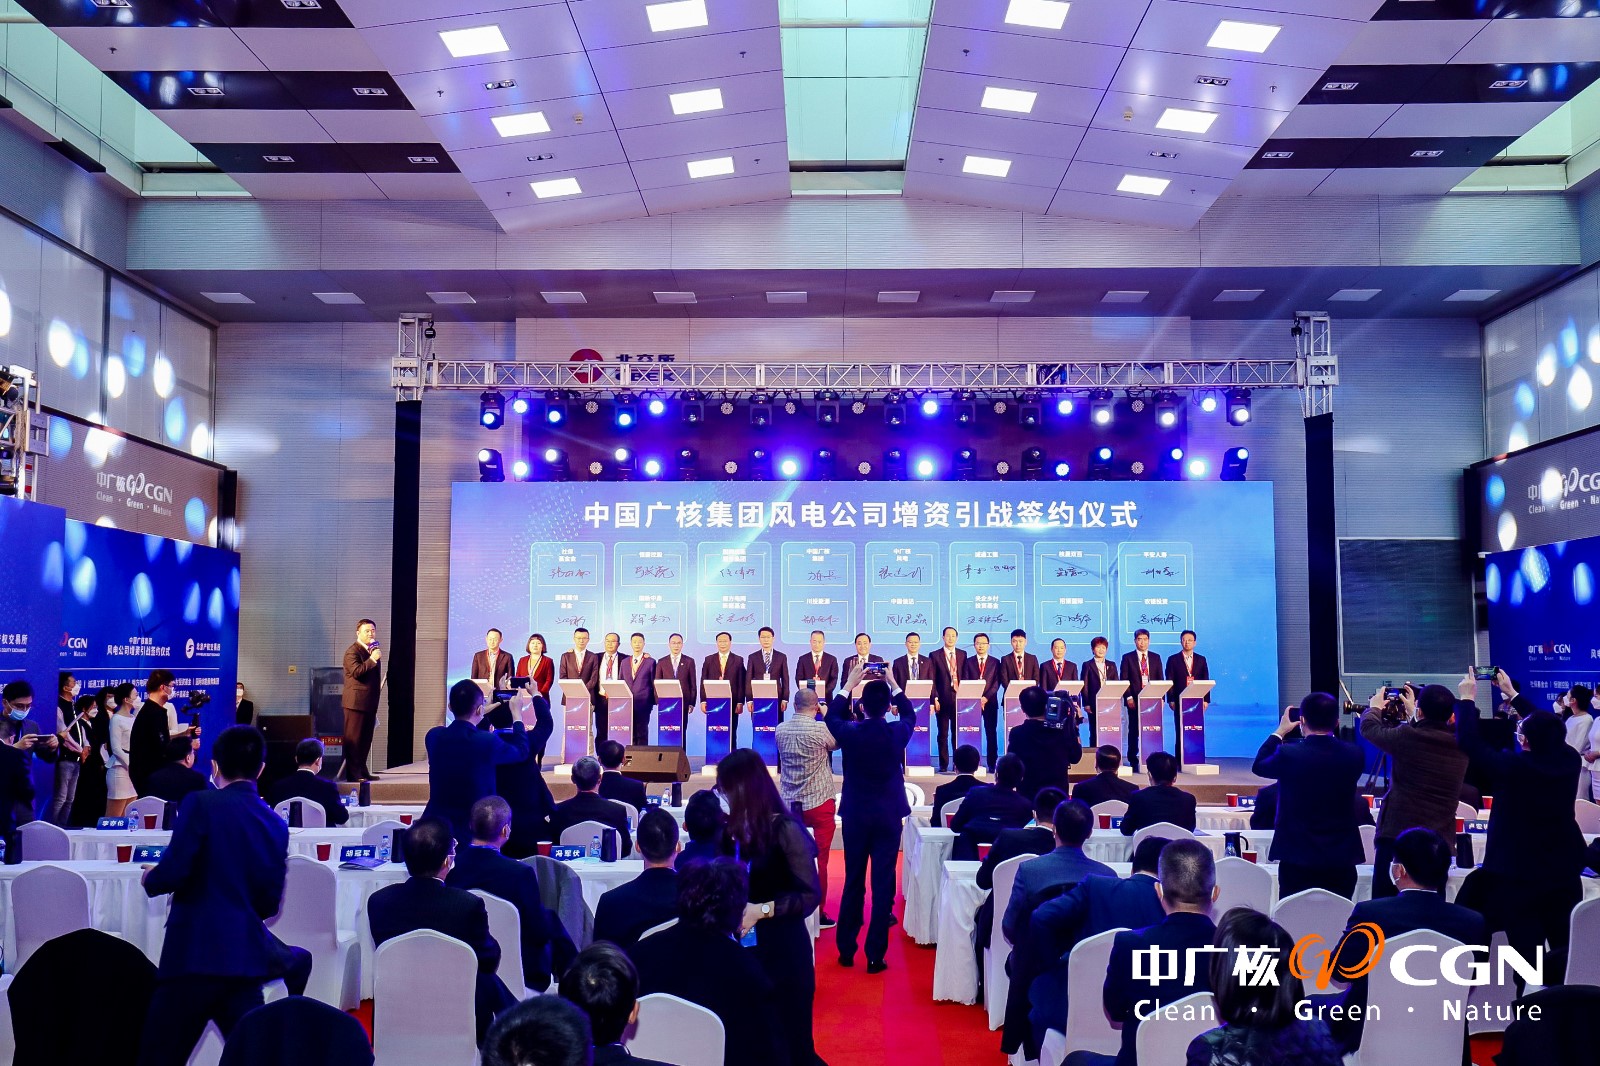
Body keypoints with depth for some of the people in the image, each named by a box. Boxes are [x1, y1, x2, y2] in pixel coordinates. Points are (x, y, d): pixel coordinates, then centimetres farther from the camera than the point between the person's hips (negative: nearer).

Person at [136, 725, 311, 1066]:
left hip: (196, 951, -5)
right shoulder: (277, 825, 9)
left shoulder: (201, 804, -6)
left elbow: (174, 873, -14)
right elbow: (270, 903, 12)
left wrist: (149, 879, 8)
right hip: (246, 955, 5)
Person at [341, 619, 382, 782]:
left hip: (370, 702, 8)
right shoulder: (352, 651, -8)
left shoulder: (373, 651, 19)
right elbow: (356, 672, -22)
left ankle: (362, 770, 17)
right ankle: (353, 773, -5)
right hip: (356, 701, -8)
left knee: (366, 738, 11)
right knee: (353, 738, -6)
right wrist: (372, 659, -21)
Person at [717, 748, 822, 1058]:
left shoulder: (785, 829, -14)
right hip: (747, 947, 6)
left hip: (783, 951, -6)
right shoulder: (739, 829, 5)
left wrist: (762, 910, -23)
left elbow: (811, 895, -17)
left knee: (790, 1041, 6)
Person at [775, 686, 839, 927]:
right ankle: (816, 913, 9)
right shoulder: (820, 729, -16)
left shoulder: (781, 729, -1)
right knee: (818, 860, 3)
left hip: (789, 804, 5)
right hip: (818, 803, -5)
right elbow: (837, 743, 3)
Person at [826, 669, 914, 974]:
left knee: (853, 883, 12)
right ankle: (875, 955, 5)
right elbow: (910, 715, 14)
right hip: (889, 817, -1)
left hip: (855, 817, 1)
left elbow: (832, 716, 12)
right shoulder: (898, 732, -11)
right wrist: (893, 684, 15)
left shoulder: (849, 732, -11)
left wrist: (849, 683, 14)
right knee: (883, 885, 3)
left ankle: (846, 950, 21)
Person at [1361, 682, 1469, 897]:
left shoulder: (1407, 736, -12)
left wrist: (1375, 707, 26)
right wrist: (1412, 714, 36)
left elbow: (1369, 727, 5)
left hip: (1397, 837, -5)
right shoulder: (1460, 744, 2)